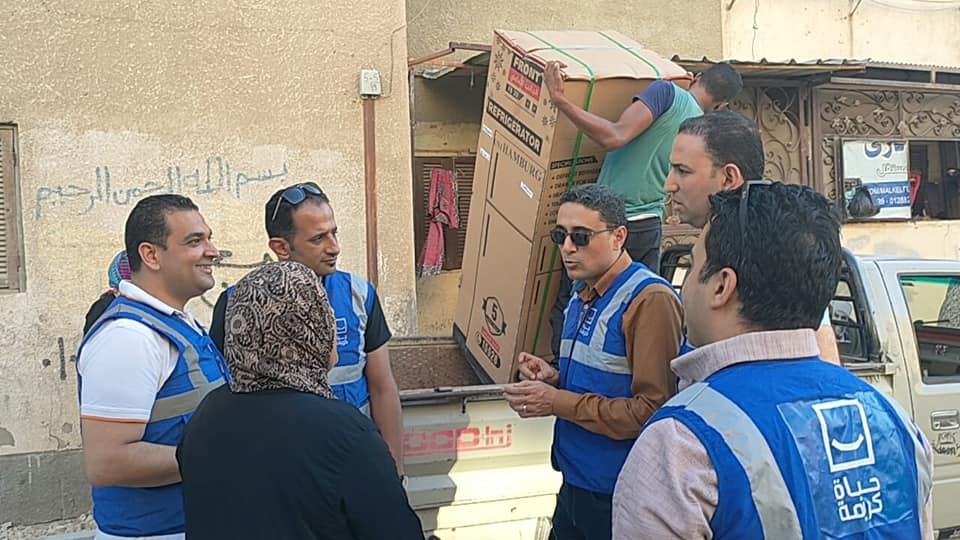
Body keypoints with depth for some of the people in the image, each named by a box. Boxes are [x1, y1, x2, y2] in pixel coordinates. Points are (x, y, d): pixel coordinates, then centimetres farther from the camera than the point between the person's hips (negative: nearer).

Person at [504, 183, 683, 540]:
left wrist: (558, 402, -20)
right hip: (575, 482, 8)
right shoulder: (582, 296, 9)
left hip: (618, 496, -8)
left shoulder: (650, 299, -19)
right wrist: (554, 379, -1)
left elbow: (652, 410, -24)